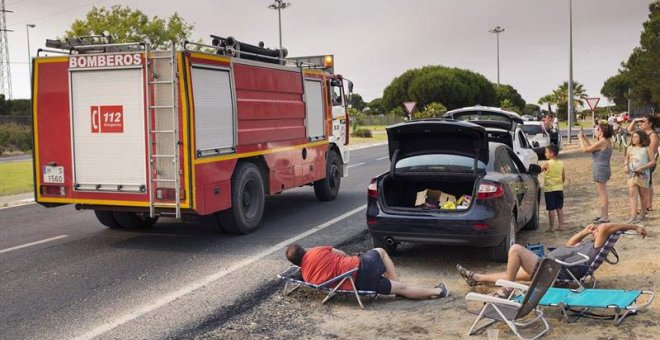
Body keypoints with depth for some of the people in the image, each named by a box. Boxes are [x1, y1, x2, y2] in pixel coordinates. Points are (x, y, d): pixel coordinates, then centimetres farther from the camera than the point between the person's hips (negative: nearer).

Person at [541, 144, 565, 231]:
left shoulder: (547, 164, -13)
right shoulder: (561, 163, 5)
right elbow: (563, 177, 10)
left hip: (549, 189, -5)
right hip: (559, 188, 5)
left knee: (551, 209, -1)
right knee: (559, 208, 12)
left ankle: (552, 227, 2)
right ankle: (561, 225, 14)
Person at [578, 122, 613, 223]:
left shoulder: (601, 142, -19)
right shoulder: (607, 142, 11)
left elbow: (585, 149, -16)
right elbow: (591, 148, 19)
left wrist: (581, 138, -3)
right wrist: (584, 138, 20)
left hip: (600, 169, -10)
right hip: (602, 169, 10)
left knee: (602, 194, -7)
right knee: (601, 193, 19)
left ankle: (605, 217, -4)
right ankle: (603, 214, 27)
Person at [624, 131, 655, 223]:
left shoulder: (647, 148, -2)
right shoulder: (630, 148, 9)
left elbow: (653, 161, -4)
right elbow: (626, 159, 21)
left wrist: (642, 168, -16)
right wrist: (625, 165, 0)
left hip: (643, 174, -2)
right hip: (632, 174, 2)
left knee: (643, 194, 10)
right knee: (632, 194, -10)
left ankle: (642, 214, 24)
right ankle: (633, 216, -15)